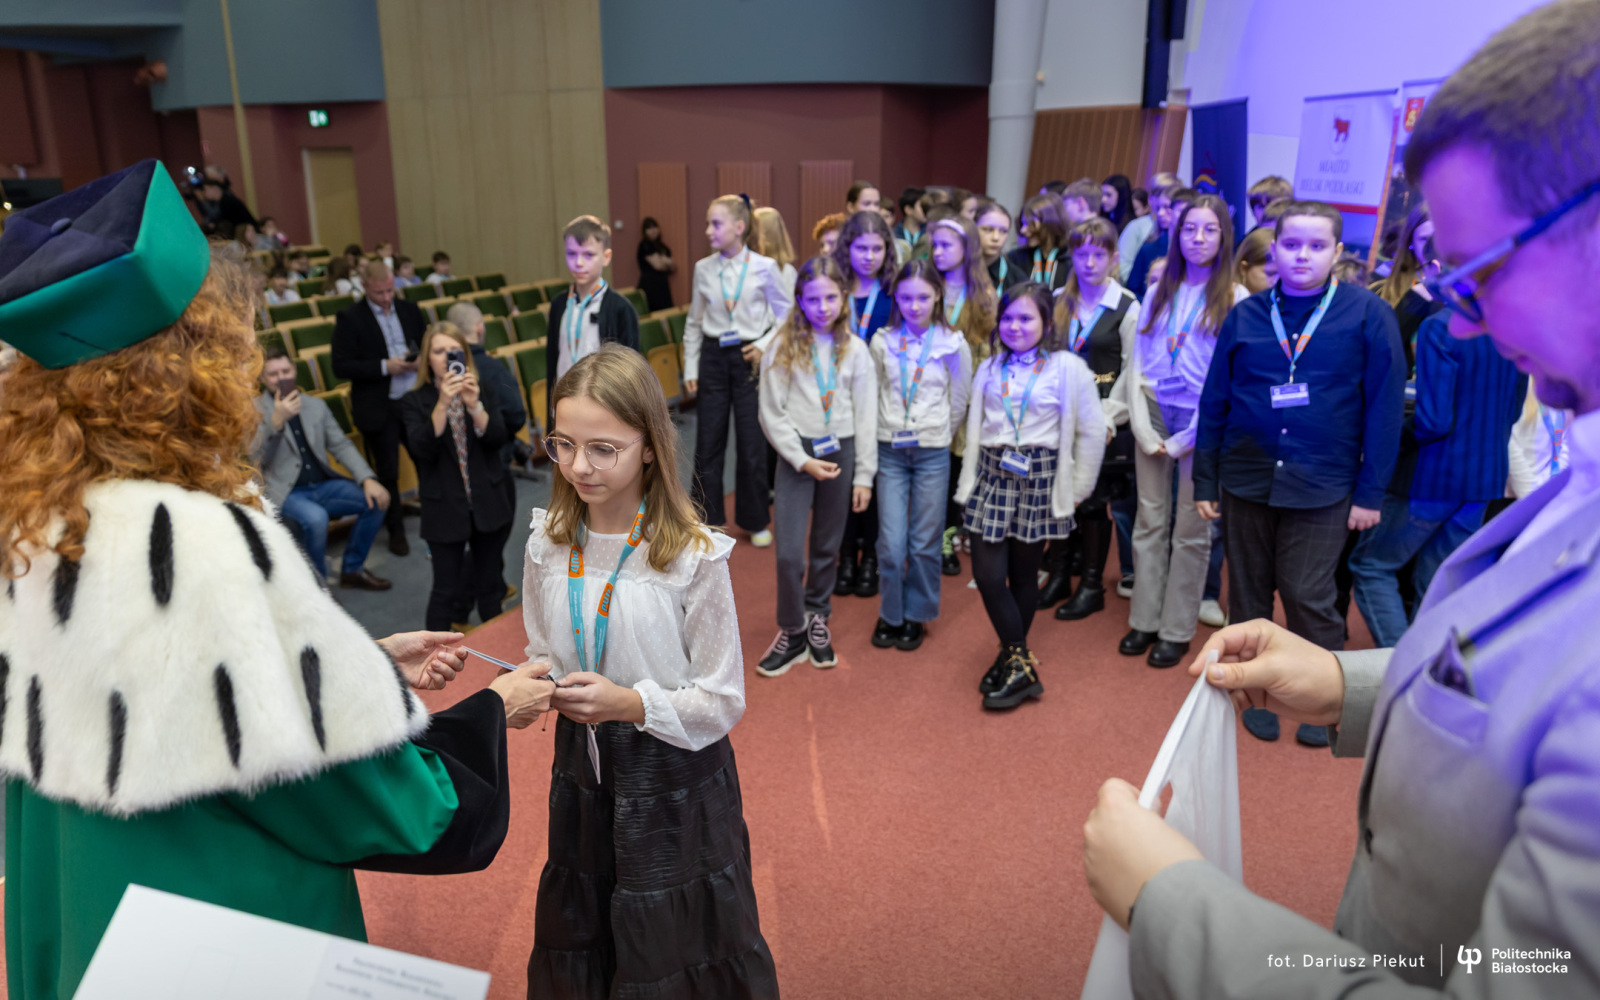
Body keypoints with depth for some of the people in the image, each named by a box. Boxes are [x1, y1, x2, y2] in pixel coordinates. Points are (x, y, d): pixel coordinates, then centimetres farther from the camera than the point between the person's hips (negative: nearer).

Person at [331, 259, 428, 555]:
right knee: (387, 472, 6)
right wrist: (384, 366, -19)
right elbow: (341, 366, -11)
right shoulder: (349, 318, -6)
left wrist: (420, 361, -6)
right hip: (378, 409, -3)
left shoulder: (409, 310, 8)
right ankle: (396, 530, 22)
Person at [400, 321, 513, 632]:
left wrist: (474, 405, -24)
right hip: (444, 510, -2)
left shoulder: (483, 393, 4)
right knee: (445, 589, 5)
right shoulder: (414, 402, -3)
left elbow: (498, 438, -9)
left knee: (490, 584, 13)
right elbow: (422, 448, -17)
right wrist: (443, 403, -27)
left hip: (488, 505, 2)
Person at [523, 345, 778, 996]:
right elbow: (544, 656, 9)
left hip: (676, 782, -4)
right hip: (581, 770, 5)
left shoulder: (694, 558, -20)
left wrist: (631, 703, -28)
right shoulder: (548, 545, -5)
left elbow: (722, 702, -14)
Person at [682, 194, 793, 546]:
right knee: (708, 441, 5)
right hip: (714, 357, 2)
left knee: (752, 442, 4)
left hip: (749, 358, -2)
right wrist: (690, 368, 7)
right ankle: (708, 519, 19)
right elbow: (694, 322, 10)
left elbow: (786, 314, 3)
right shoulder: (703, 269, 2)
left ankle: (755, 521, 21)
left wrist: (765, 345, -9)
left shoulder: (763, 267, -6)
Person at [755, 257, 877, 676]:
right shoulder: (783, 349, -4)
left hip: (841, 452, 2)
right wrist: (803, 460, -11)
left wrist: (864, 475, 1)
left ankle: (817, 619, 32)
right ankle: (792, 632, 13)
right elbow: (771, 414, -4)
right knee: (789, 552, -6)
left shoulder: (854, 350, 1)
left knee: (827, 547, 11)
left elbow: (867, 416, 3)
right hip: (796, 454, -1)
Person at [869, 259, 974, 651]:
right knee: (891, 543, 0)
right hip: (890, 451, 1)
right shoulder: (882, 342, 0)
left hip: (932, 453, -1)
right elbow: (872, 396, 10)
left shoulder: (953, 345, -4)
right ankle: (890, 614, 18)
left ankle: (916, 615, 22)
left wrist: (937, 438, 10)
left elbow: (958, 402, 6)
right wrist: (888, 432, 10)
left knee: (924, 543, 5)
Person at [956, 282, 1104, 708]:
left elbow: (1091, 432, -1)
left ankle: (1014, 658, 21)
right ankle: (1018, 661, 11)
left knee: (1024, 574, 6)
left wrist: (1077, 487, 1)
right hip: (992, 476, 3)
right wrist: (973, 474, 11)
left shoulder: (1068, 368, -3)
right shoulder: (991, 366, 10)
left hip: (1040, 479, -3)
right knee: (987, 575, -4)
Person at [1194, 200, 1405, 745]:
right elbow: (1214, 400, 7)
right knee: (1249, 595, 11)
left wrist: (1371, 492, -6)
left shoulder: (1367, 313, -4)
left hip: (1322, 489, -3)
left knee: (1308, 599, 2)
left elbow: (1385, 406, -4)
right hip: (1246, 480, 3)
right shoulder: (1245, 315, 4)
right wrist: (1205, 480, 5)